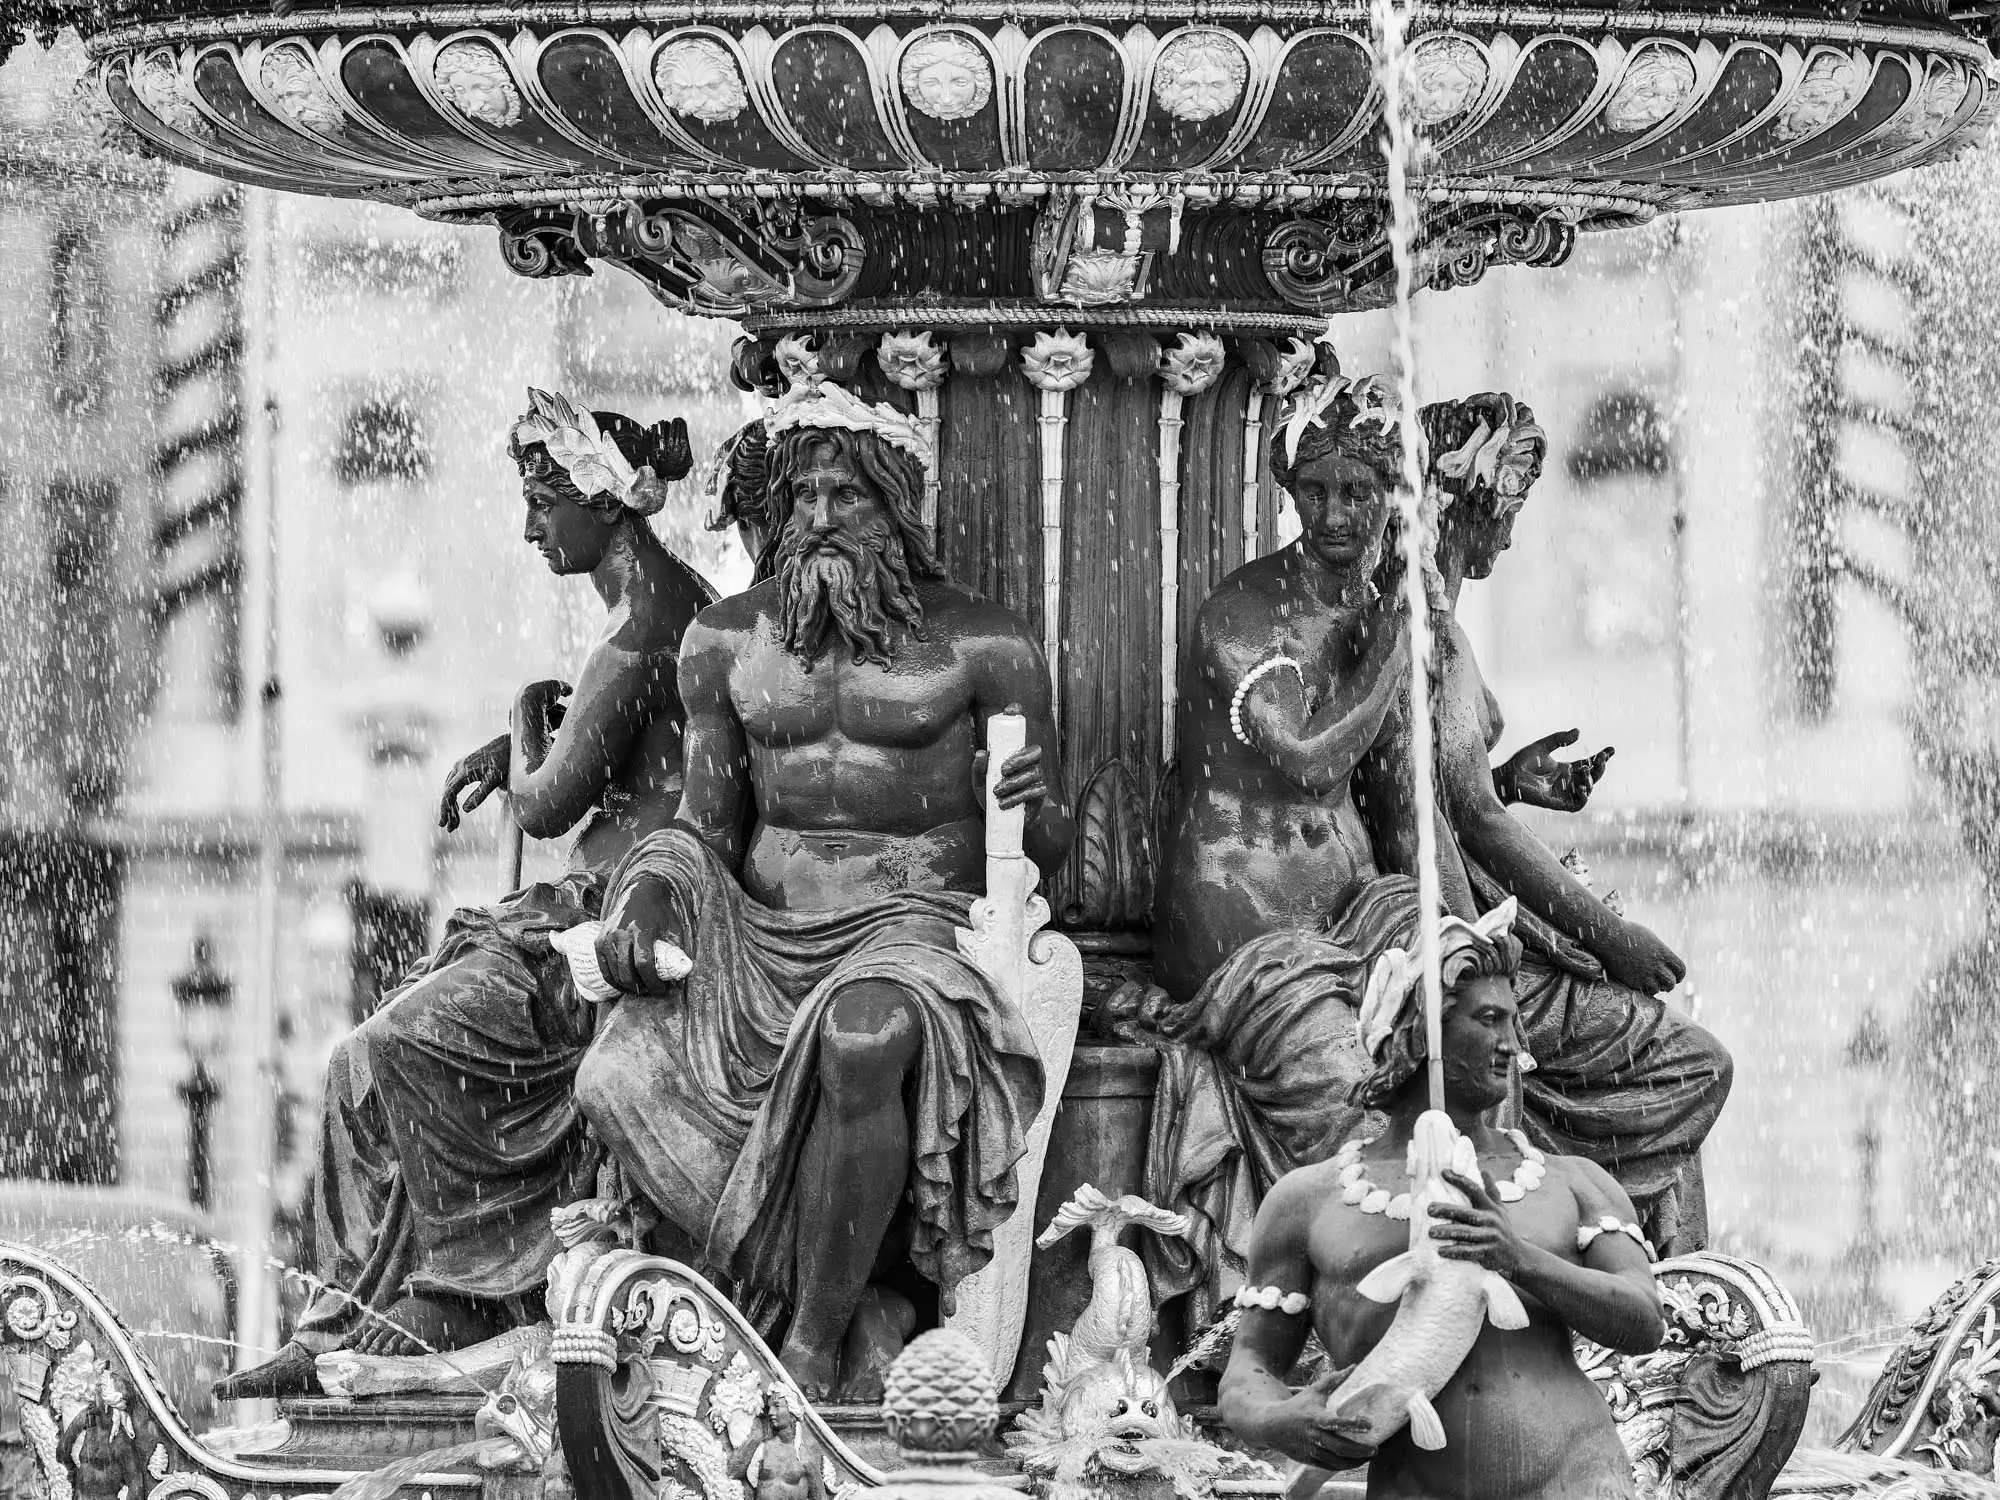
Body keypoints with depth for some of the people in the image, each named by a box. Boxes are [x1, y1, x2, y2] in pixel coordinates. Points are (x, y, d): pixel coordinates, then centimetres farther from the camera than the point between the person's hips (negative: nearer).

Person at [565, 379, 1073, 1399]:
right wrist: (648, 895, -12)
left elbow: (1045, 852, 4)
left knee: (863, 1036, -41)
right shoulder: (727, 641, 11)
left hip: (917, 925, -4)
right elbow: (706, 825, 10)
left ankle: (815, 1346, -33)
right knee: (618, 1081, -27)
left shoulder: (981, 645, 2)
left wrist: (1037, 811, -21)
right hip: (761, 933, 4)